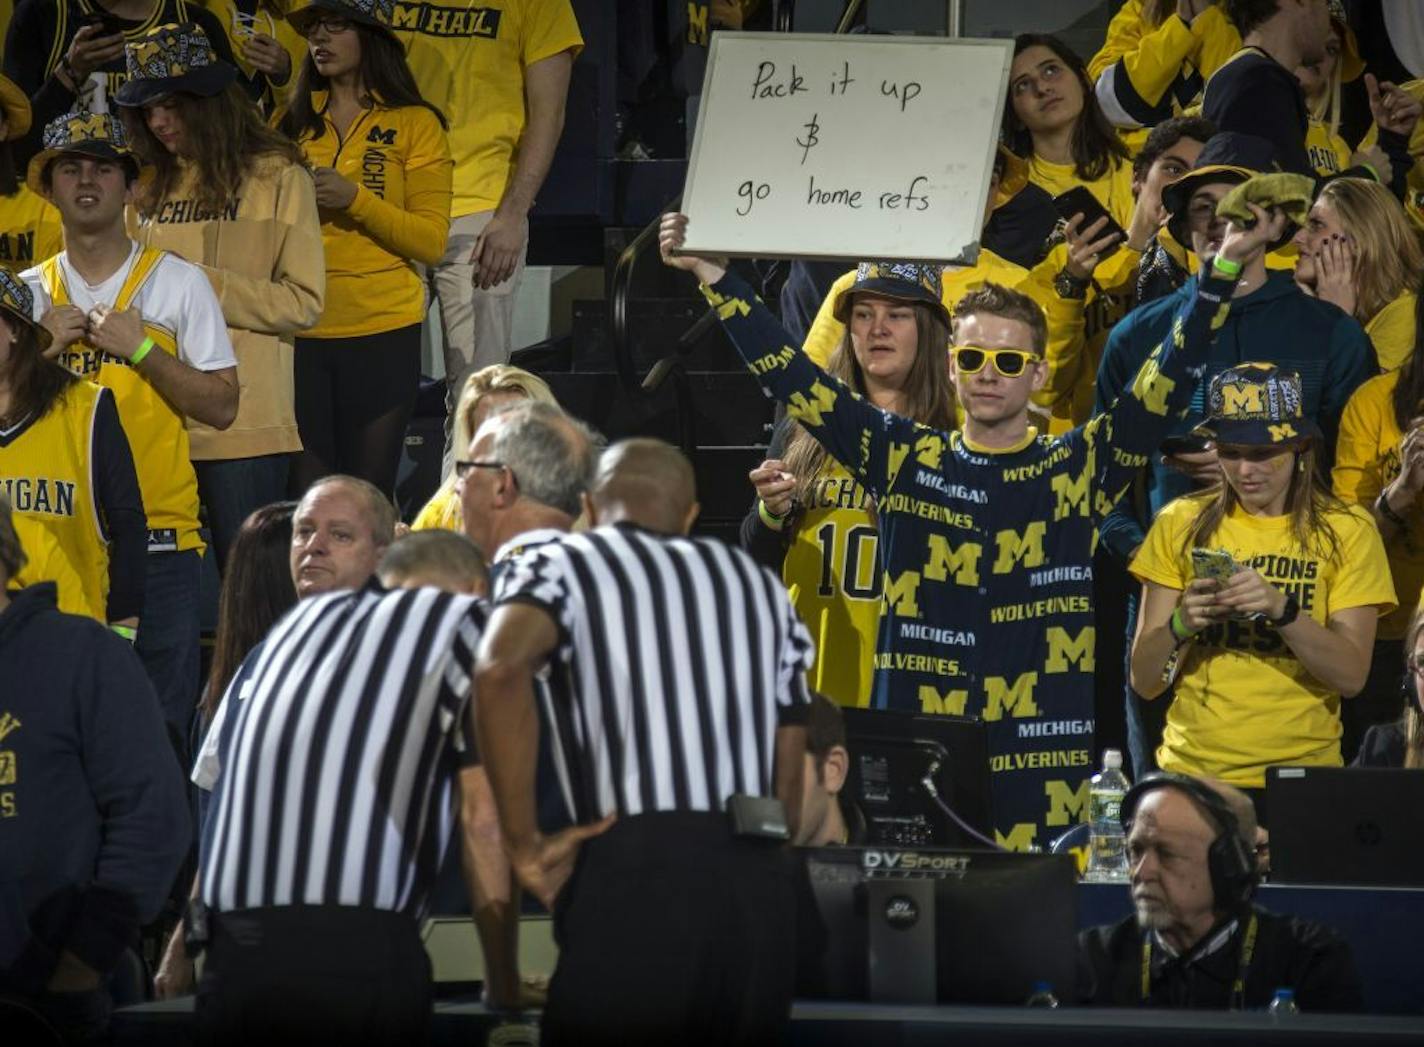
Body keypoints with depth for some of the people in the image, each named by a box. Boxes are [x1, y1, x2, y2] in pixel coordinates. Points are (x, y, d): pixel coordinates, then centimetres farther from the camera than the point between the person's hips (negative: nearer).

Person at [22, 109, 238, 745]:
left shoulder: (178, 283, 5)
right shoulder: (29, 293, 12)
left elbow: (222, 407, 0)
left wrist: (141, 349, -11)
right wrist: (39, 348, -5)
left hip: (159, 536, -2)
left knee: (161, 728, -5)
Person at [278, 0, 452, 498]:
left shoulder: (414, 124, 2)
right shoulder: (292, 123, 13)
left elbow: (431, 241, -5)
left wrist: (354, 198, -16)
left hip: (381, 332, -3)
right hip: (299, 332, 3)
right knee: (307, 497, 0)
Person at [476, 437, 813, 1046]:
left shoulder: (559, 566, 10)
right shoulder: (760, 585, 27)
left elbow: (502, 665, -14)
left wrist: (525, 846, -9)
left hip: (636, 878, -5)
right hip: (758, 888, 5)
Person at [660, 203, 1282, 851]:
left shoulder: (1079, 470, 6)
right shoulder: (903, 461, 9)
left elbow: (1166, 383, -1)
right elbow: (792, 380, 8)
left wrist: (1220, 274, -12)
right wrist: (713, 277, 5)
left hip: (1043, 757, -1)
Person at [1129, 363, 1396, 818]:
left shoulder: (1347, 531, 1)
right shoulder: (1181, 525, 4)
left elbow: (1351, 676, -8)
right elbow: (1144, 681, 3)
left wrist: (1281, 609, -23)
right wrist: (1180, 624, -18)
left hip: (1300, 777, -1)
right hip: (1192, 774, 1)